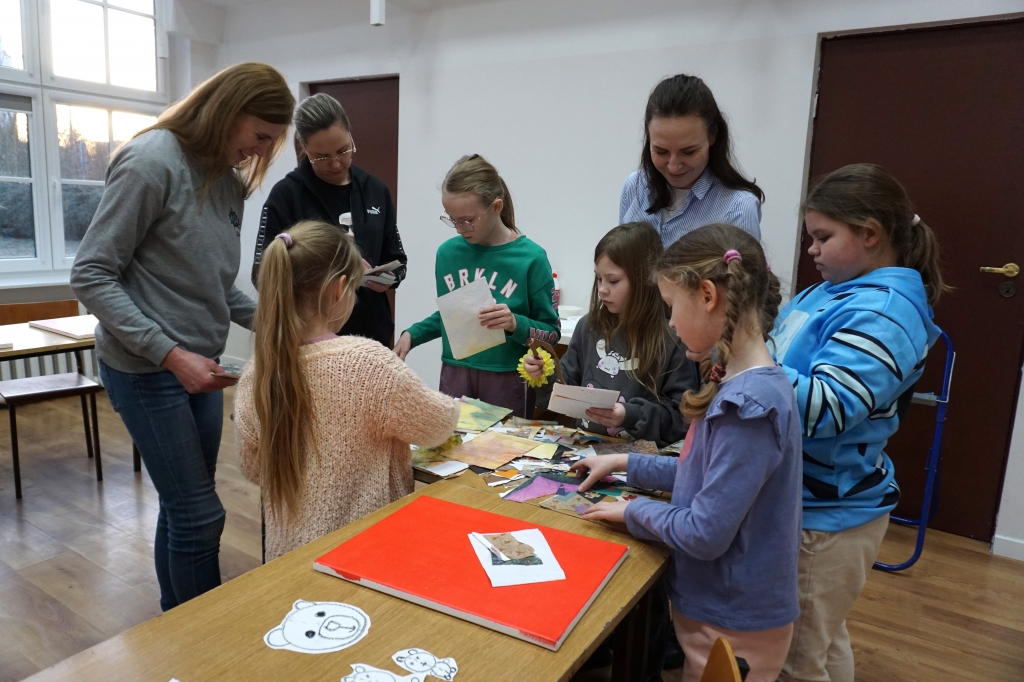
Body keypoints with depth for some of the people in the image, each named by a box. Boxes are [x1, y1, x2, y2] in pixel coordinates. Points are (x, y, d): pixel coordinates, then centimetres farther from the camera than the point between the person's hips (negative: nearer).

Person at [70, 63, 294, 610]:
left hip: (200, 367, 7)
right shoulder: (152, 161, -14)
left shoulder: (229, 180, 9)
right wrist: (171, 354, -21)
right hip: (147, 368, -7)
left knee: (183, 508, 15)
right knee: (198, 515, -2)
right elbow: (90, 276, -15)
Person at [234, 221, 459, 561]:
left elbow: (254, 470, 6)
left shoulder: (256, 373, -8)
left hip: (288, 551, 6)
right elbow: (440, 425, -7)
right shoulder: (368, 361, -23)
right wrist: (452, 404, 15)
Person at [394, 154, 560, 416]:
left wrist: (515, 325, -22)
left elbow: (551, 332, -5)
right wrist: (412, 334, 2)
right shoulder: (448, 252, 3)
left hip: (507, 381, -3)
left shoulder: (530, 258, -9)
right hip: (454, 375, 3)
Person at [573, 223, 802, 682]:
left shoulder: (748, 405, -30)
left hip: (733, 626, -7)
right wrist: (627, 464, 10)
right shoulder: (740, 382, -1)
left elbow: (704, 535, -27)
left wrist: (633, 511, -12)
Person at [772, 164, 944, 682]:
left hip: (829, 513, -9)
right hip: (810, 501, 9)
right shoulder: (830, 291, 7)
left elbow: (825, 407, -31)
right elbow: (784, 359, 18)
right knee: (820, 640, 28)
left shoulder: (883, 312, -21)